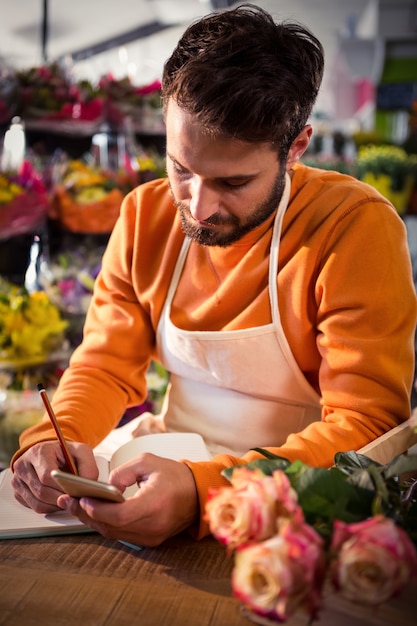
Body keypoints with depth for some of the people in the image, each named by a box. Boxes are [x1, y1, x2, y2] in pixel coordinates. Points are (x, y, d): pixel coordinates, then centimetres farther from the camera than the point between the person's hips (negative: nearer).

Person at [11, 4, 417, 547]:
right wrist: (53, 439, -18)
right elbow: (106, 366, 4)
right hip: (170, 467, 4)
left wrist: (202, 491, -35)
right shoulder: (145, 215, -1)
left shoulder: (358, 226, -18)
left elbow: (368, 427, -22)